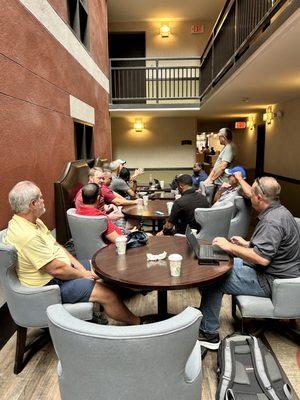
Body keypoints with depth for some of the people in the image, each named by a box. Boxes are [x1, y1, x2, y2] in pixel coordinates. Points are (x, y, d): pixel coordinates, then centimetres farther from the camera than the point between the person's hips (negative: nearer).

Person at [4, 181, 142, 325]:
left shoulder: (34, 221, 2)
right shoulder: (27, 236, -30)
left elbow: (56, 246, 8)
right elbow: (56, 269, -27)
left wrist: (79, 266, 0)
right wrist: (82, 274, -10)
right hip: (50, 285, -10)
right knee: (108, 295, -13)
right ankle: (137, 323, 11)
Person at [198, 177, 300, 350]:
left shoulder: (272, 222, -26)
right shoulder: (278, 211, 8)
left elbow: (262, 258, -33)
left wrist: (230, 247, -24)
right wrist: (247, 244, 14)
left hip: (270, 282, -11)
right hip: (275, 272, 11)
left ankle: (209, 334, 3)